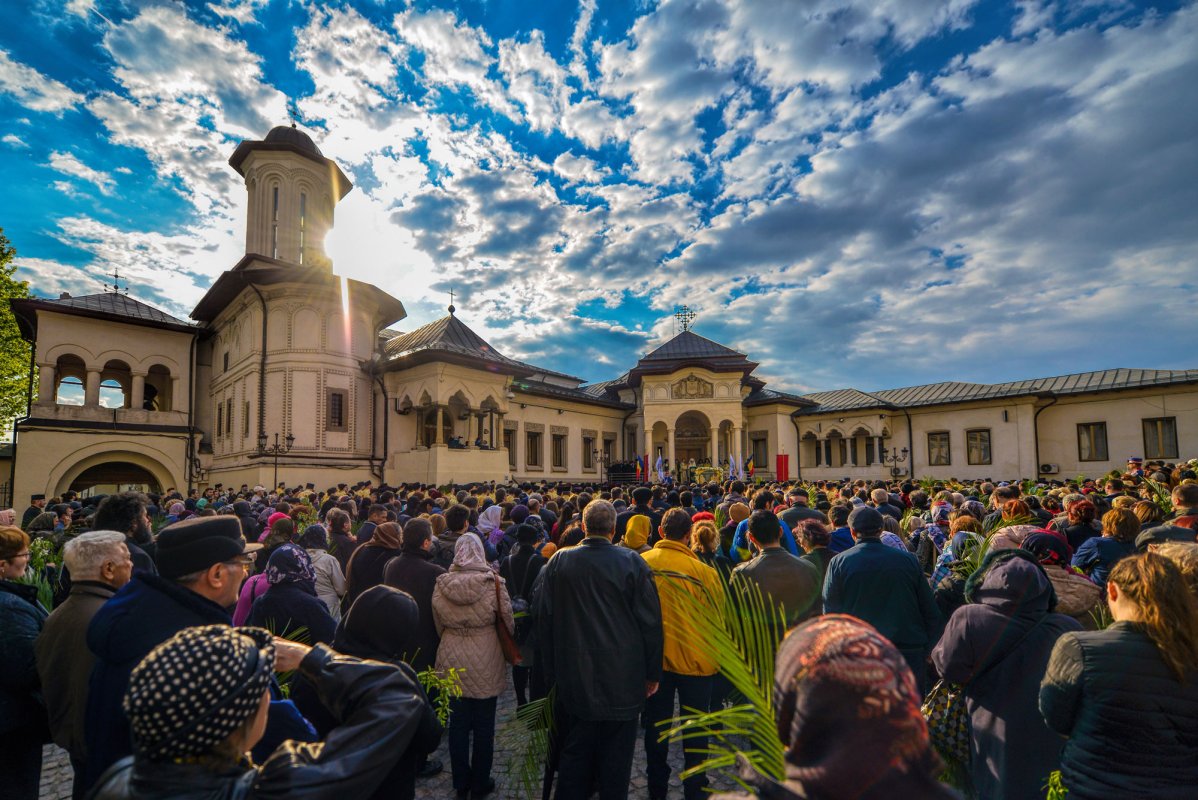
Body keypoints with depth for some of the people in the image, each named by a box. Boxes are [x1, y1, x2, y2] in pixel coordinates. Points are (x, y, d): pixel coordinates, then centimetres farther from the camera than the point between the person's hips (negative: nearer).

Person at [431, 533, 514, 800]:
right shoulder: (492, 582, -14)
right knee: (483, 725, 12)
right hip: (485, 660, -2)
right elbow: (507, 619, -7)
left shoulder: (441, 584, -6)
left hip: (452, 660, 3)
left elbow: (438, 624, 4)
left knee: (457, 723, 16)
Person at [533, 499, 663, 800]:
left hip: (574, 679, 2)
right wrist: (653, 673, 3)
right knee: (616, 756, 13)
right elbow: (651, 621, -8)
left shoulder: (559, 561, -6)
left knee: (573, 755, 16)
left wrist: (552, 670, 12)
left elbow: (543, 618, 2)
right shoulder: (632, 563, -12)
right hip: (623, 681, -2)